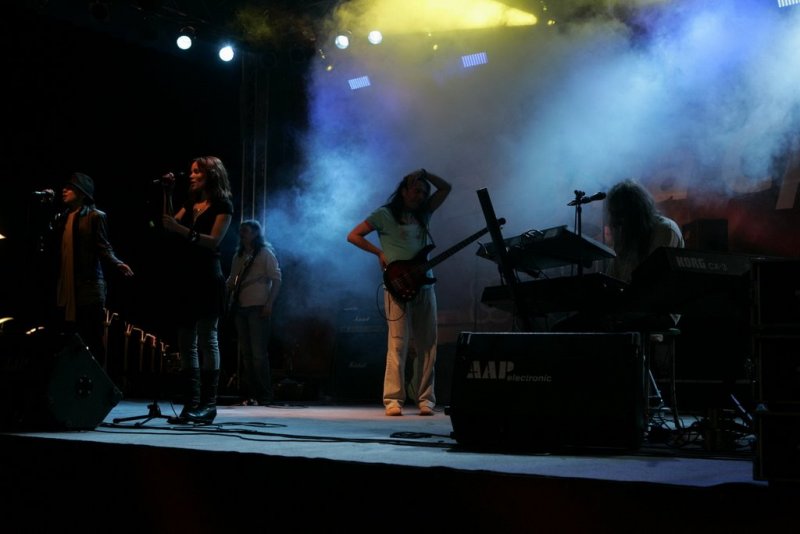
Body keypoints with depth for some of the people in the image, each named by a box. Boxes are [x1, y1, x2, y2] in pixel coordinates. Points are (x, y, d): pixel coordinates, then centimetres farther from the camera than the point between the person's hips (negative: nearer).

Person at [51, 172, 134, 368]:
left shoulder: (96, 216, -2)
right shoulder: (61, 218, 17)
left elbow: (104, 248, -9)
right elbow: (56, 250, 12)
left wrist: (117, 264, -26)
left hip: (88, 289, -6)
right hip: (64, 290, 6)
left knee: (92, 341, -3)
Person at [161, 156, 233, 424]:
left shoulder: (222, 205, -1)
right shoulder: (190, 203, 19)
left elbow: (213, 241, -12)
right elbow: (170, 226, 8)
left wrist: (181, 229, -21)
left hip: (207, 278, -7)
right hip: (186, 278, 7)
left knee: (206, 340, -8)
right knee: (186, 342, 3)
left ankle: (208, 405, -7)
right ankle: (191, 405, 4)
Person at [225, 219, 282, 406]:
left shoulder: (265, 253, 2)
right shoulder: (238, 256, 19)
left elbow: (276, 279, -5)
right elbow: (231, 281, 20)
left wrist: (269, 304, -15)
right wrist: (228, 299, 4)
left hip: (258, 307, -6)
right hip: (240, 307, 6)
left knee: (258, 352, -8)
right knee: (245, 352, 4)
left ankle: (264, 396, -5)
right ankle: (249, 394, 7)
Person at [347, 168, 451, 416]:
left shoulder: (423, 213, 17)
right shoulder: (385, 214, 3)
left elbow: (446, 188, 19)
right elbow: (353, 235, 1)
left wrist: (424, 173, 7)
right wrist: (380, 253, -6)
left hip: (424, 286, 5)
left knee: (427, 345, 2)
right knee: (398, 344, -10)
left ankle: (425, 399, 6)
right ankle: (393, 400, -8)